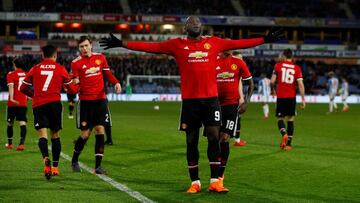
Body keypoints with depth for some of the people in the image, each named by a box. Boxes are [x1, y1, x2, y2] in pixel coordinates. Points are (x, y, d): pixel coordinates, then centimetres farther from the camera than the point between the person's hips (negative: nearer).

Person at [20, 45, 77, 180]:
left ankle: (46, 159, -35)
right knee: (55, 135, 12)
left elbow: (23, 88, 15)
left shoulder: (35, 69, 10)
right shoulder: (61, 69, 7)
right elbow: (72, 89, 12)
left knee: (42, 134, -6)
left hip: (38, 105, 0)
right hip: (54, 103, 0)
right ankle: (55, 167, 15)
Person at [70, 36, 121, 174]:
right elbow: (75, 83, -5)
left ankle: (98, 165, 0)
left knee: (100, 130, -4)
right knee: (85, 134, 0)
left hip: (100, 99, 3)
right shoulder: (76, 63, -4)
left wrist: (116, 82, -2)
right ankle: (74, 161, 23)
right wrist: (75, 83, -28)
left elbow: (107, 73, 16)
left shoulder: (100, 57, 6)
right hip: (85, 101, -3)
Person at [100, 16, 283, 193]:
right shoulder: (177, 45, 4)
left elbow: (238, 43, 12)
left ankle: (215, 181, 3)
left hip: (211, 98, 1)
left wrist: (264, 40, 11)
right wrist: (122, 44, -5)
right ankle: (195, 182, 15)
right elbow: (150, 47, 1)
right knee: (191, 141, 5)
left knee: (214, 137, -4)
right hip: (189, 100, 0)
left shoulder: (213, 43, 8)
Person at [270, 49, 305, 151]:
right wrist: (303, 99, -2)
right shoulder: (297, 68, 2)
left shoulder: (278, 66, -1)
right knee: (290, 120, 9)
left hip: (281, 96, -1)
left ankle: (284, 134, -22)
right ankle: (288, 144, 6)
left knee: (280, 119, 8)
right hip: (292, 97, 1)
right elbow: (300, 84, -5)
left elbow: (272, 81, -4)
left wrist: (272, 90, 16)